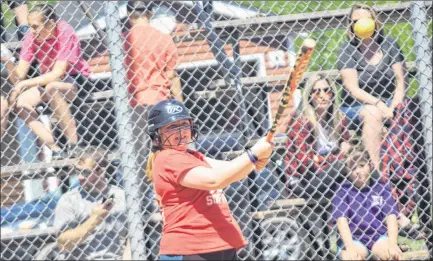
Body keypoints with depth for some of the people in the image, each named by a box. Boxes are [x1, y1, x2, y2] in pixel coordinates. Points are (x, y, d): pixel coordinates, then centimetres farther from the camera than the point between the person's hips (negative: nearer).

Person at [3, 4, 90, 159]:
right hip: (48, 82, 6)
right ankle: (55, 150, -17)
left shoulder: (65, 33, -24)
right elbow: (19, 76, -13)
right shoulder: (31, 38, -10)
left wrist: (24, 84, -33)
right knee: (19, 103, -19)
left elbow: (58, 73, -30)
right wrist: (8, 63, -35)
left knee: (51, 87, -37)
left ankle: (74, 145, -28)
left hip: (75, 81, -6)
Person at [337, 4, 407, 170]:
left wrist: (393, 106, -17)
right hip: (355, 106, -3)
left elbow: (401, 81, 0)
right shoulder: (347, 50, -4)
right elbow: (353, 89, -11)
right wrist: (379, 104, -24)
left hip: (387, 104, 3)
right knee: (372, 113, -35)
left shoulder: (389, 45, 5)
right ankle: (375, 168, -43)